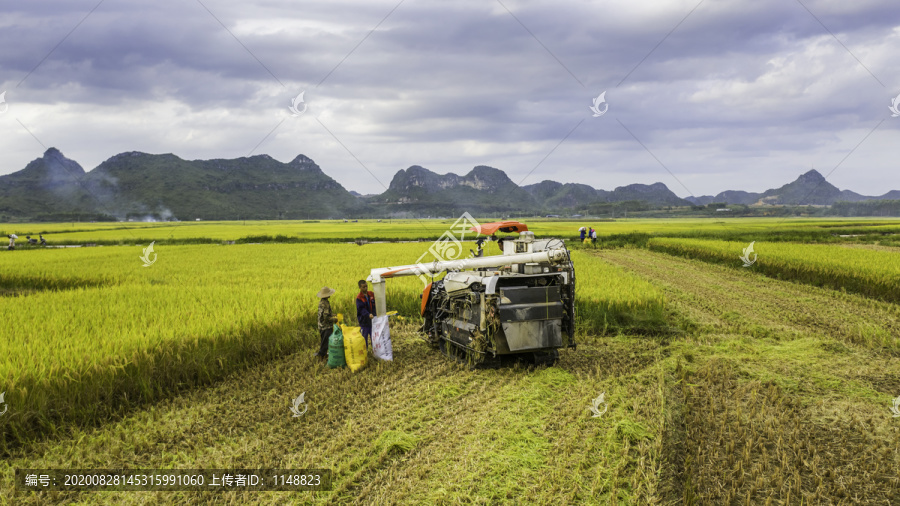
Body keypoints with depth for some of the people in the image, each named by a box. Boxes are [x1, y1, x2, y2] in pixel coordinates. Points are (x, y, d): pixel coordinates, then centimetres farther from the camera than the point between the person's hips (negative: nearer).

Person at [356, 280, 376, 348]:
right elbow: (361, 309, -21)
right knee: (364, 337, 6)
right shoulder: (359, 297, -12)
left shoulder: (371, 294, 3)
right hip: (364, 321, -4)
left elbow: (375, 306, 12)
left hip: (372, 320, 4)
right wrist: (368, 315, -36)